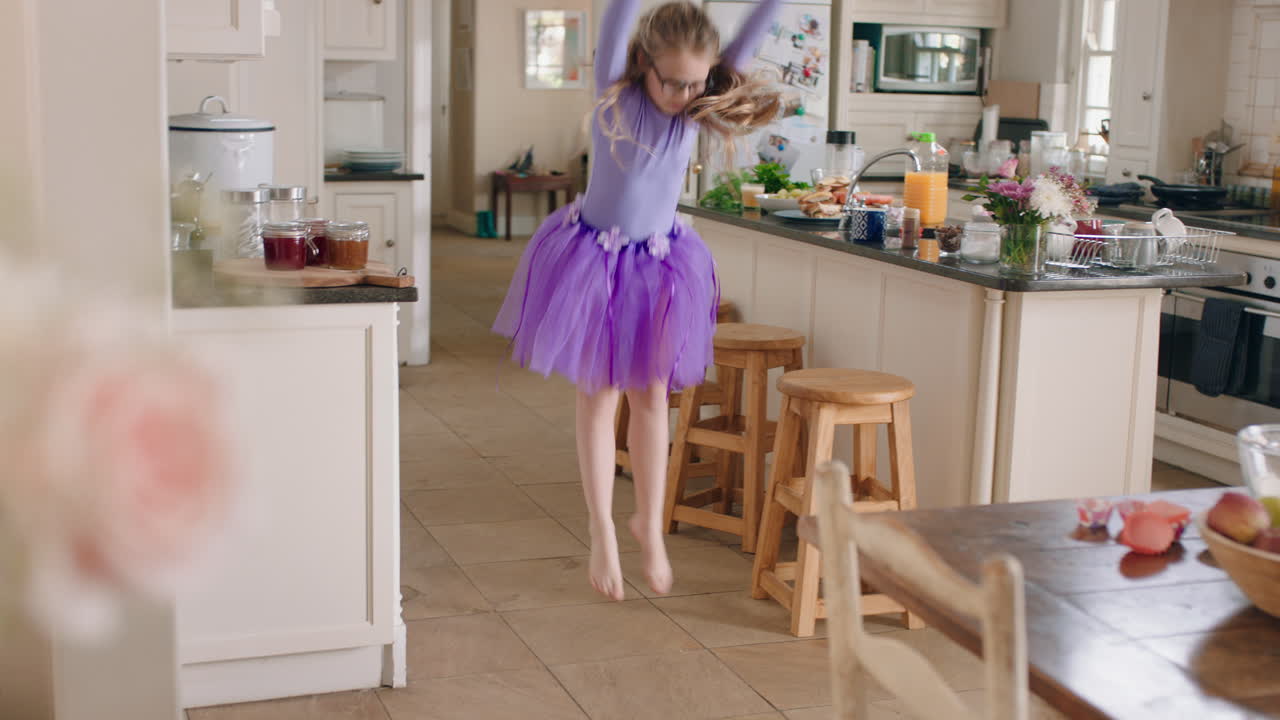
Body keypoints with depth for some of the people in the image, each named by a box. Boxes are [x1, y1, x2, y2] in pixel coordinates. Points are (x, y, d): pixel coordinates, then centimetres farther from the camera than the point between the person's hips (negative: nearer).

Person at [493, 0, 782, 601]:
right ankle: (603, 534, 15)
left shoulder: (698, 110, -7)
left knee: (651, 396, 10)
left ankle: (650, 522, 25)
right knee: (599, 397, 6)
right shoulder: (614, 94, -13)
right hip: (593, 257, -2)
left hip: (658, 264, 3)